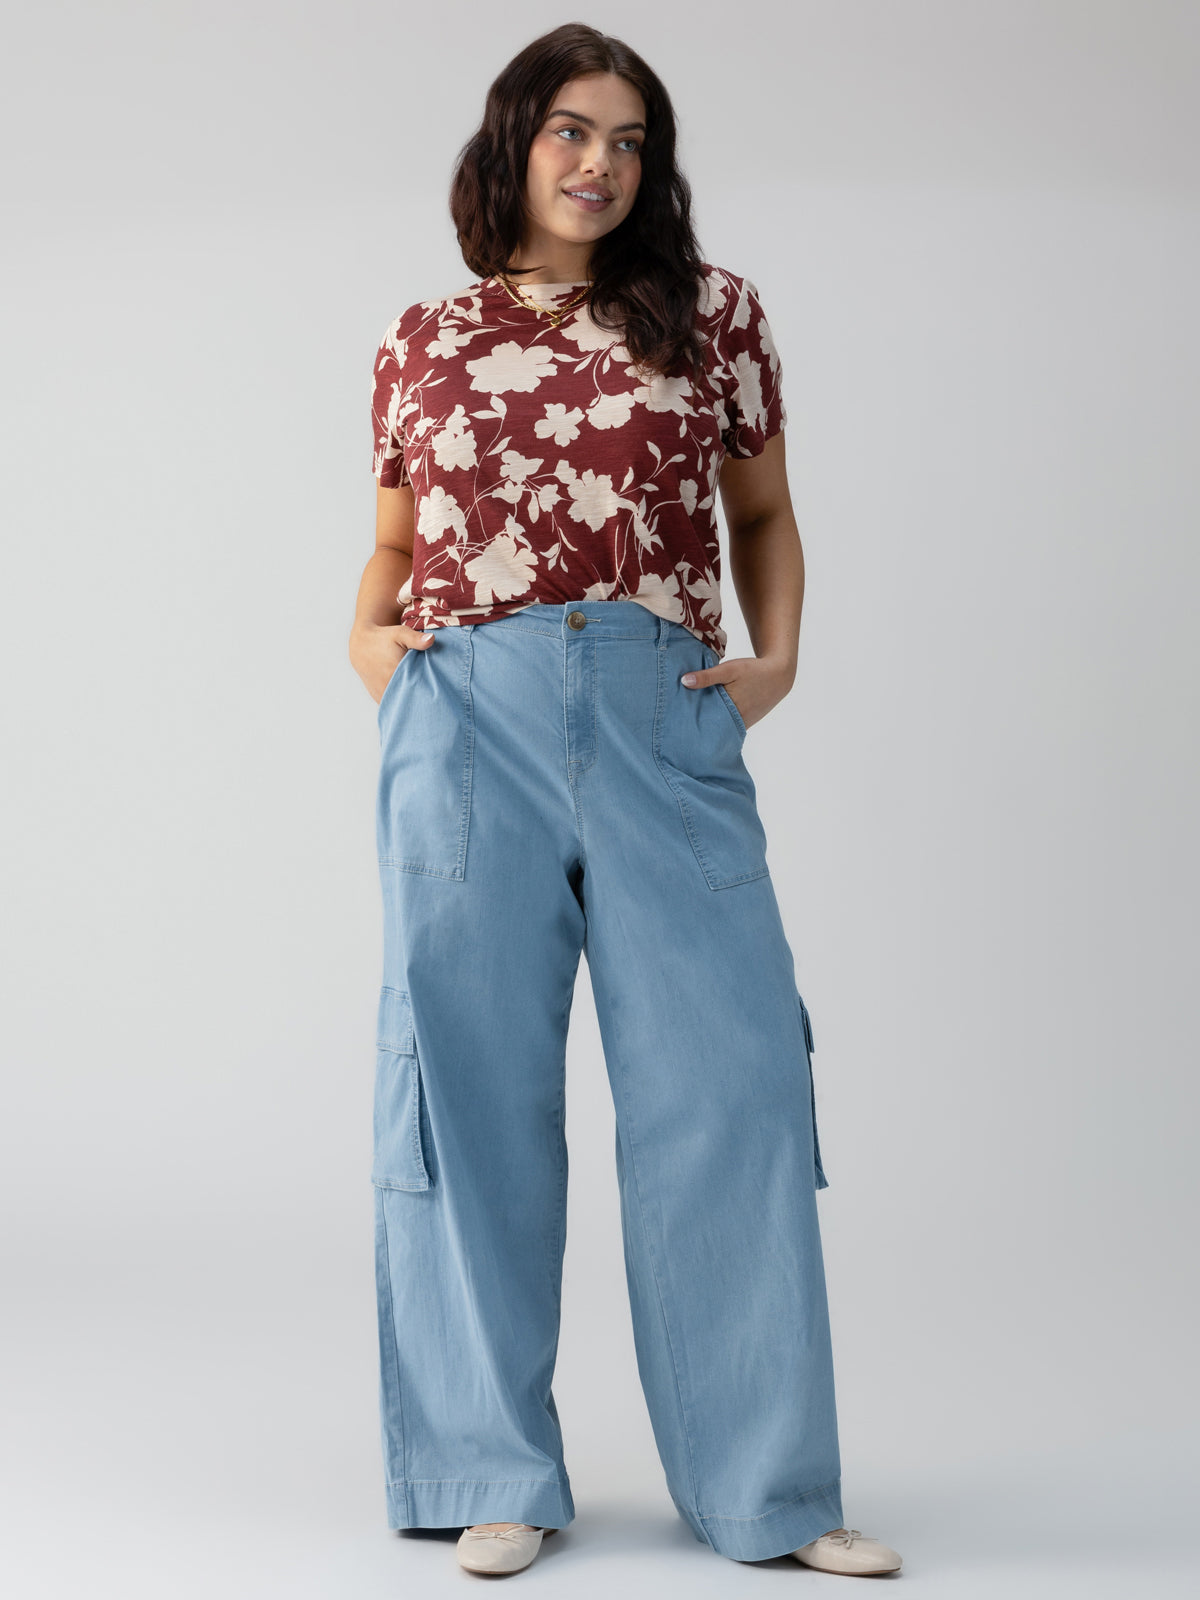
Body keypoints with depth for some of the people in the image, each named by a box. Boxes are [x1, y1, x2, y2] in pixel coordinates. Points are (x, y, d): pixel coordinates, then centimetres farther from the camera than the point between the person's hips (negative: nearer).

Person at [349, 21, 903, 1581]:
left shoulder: (715, 313, 12)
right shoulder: (423, 340, 14)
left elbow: (765, 515, 20)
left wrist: (778, 654, 4)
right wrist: (368, 635, 4)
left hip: (666, 721, 0)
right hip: (468, 721, 1)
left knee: (724, 1072, -4)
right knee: (474, 1077, 2)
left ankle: (766, 1487, 7)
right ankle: (499, 1479, 14)